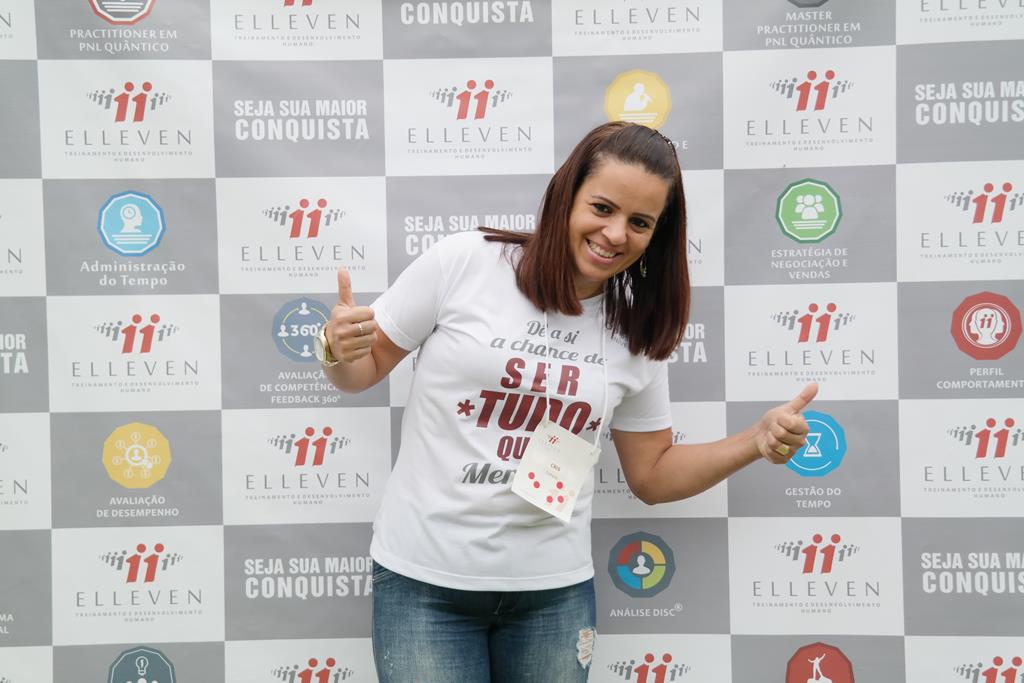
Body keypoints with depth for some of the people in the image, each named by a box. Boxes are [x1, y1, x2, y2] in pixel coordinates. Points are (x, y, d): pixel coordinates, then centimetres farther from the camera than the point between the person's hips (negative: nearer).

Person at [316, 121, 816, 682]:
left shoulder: (638, 330, 2)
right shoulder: (464, 263, -9)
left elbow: (652, 475, 9)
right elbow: (364, 371, 0)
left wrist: (758, 441, -3)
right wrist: (338, 350, -21)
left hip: (555, 591, 3)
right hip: (424, 579, -2)